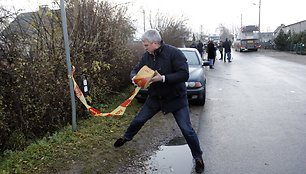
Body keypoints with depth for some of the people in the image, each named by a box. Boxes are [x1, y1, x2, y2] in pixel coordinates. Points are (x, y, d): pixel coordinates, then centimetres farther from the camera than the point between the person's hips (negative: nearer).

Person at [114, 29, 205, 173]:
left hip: (176, 98, -5)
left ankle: (198, 157, 18)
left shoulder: (174, 53, -21)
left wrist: (163, 78, -34)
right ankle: (126, 137, 44)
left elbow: (184, 74, -27)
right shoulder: (147, 56, -2)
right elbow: (135, 70, 6)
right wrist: (135, 77, -19)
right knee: (138, 120, 15)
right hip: (155, 97, 5)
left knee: (186, 129, -3)